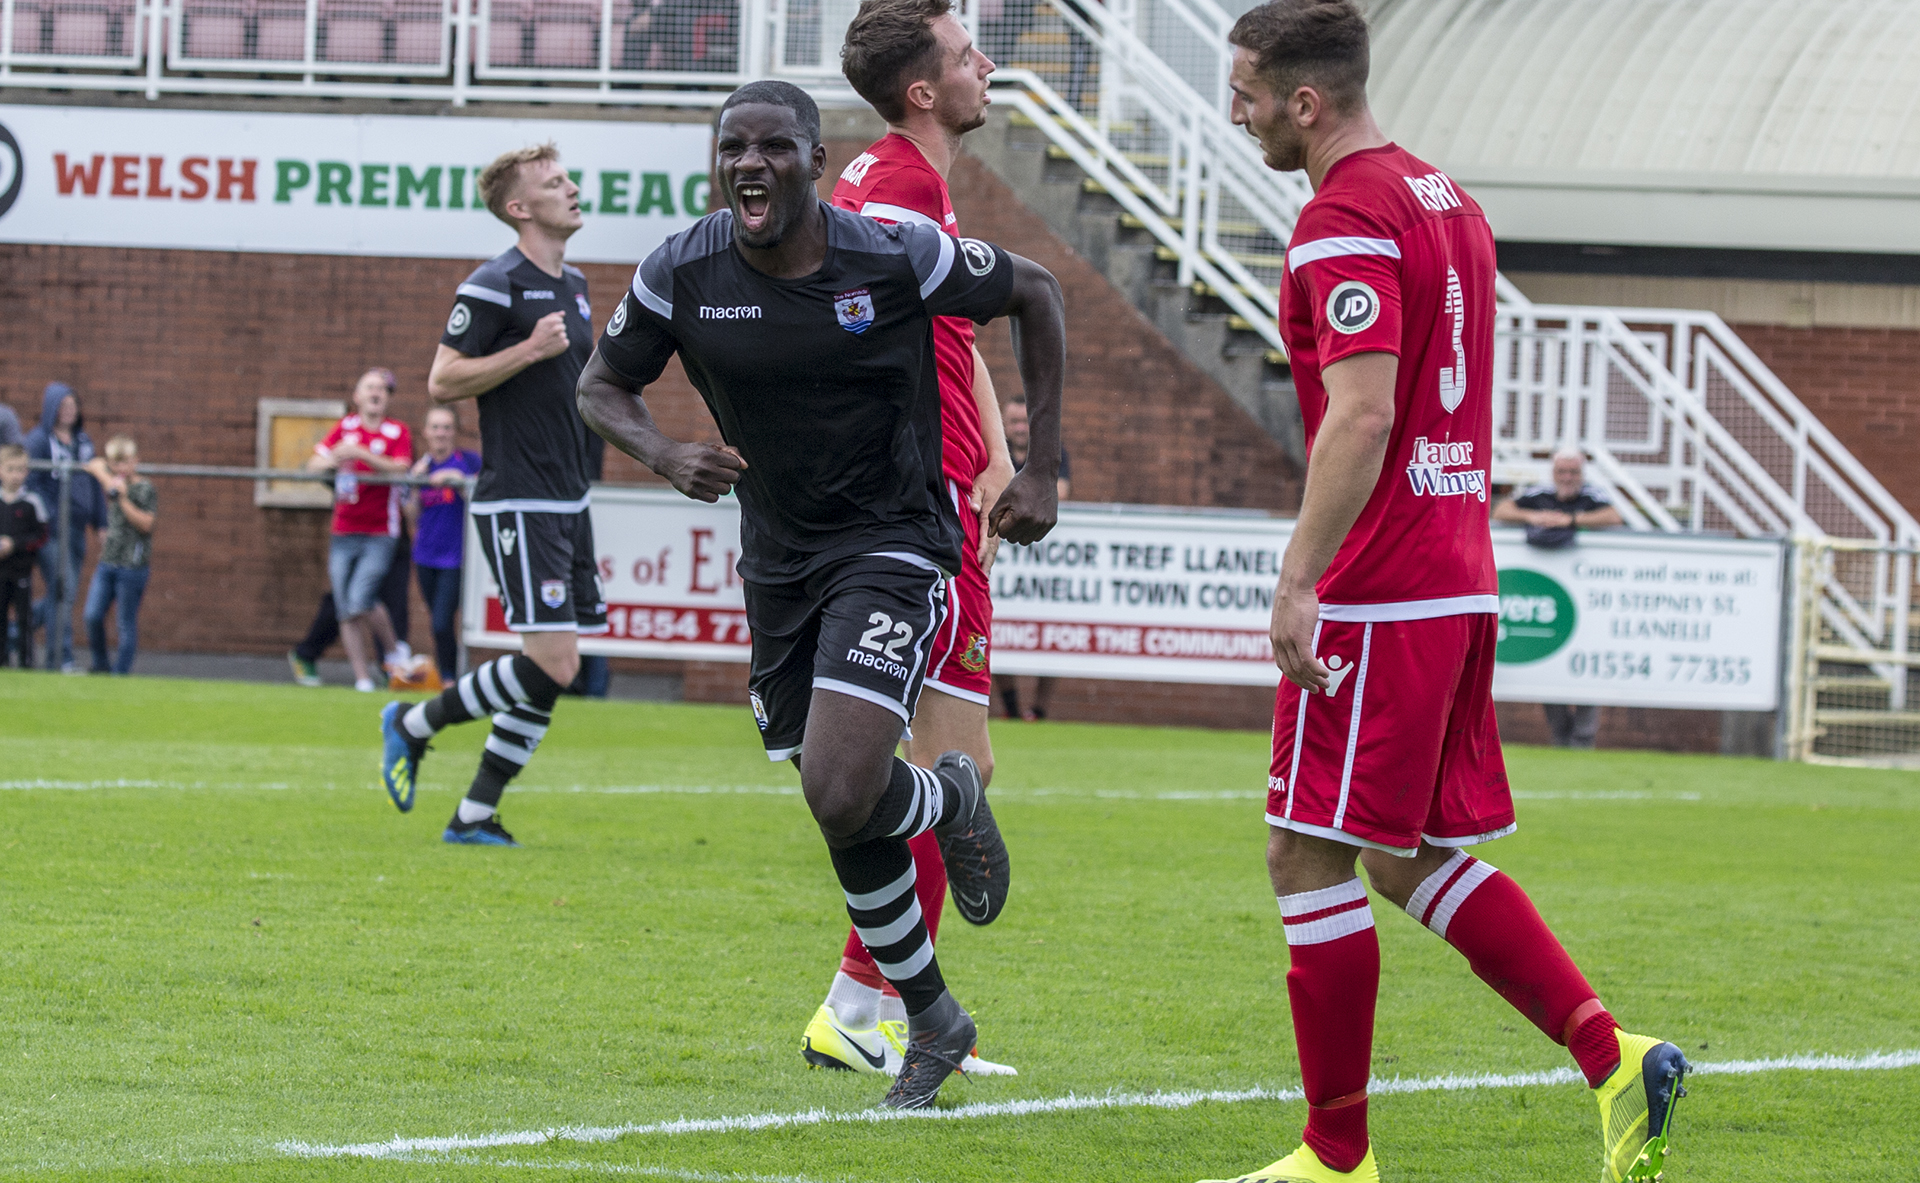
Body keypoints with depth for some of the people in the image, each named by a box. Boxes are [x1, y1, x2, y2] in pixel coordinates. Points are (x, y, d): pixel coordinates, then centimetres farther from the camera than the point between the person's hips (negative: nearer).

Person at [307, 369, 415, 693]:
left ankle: (393, 650, 5)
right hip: (344, 533, 4)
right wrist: (331, 460, -15)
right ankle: (363, 677, 7)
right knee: (347, 613, 0)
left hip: (379, 535, -4)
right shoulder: (345, 428, 9)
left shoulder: (398, 432, -1)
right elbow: (313, 464, 7)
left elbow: (399, 469, -17)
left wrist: (360, 454, -25)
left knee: (360, 601, -19)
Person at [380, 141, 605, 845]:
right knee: (551, 666, -15)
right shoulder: (495, 286, -11)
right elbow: (442, 383, -14)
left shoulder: (573, 286, 16)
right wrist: (531, 349, -21)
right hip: (516, 504, -9)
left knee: (556, 671, 4)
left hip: (566, 503, 9)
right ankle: (414, 726, 4)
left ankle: (476, 814, 10)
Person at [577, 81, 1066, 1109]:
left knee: (841, 796, -23)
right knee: (847, 819, 9)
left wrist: (1043, 471, -3)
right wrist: (664, 455, -17)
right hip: (778, 562, 4)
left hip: (893, 548, -4)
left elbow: (1034, 292, 0)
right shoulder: (682, 274, -8)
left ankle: (949, 799, 13)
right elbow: (601, 385, 5)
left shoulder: (895, 258, -16)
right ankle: (931, 1022, 30)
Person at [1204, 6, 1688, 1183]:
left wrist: (1299, 579, -25)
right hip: (1461, 586, 10)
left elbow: (1362, 415, -24)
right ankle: (1614, 1059, 4)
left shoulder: (1345, 222, -14)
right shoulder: (1447, 200, 16)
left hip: (1375, 601, -10)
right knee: (1419, 861, 14)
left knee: (1311, 863, -3)